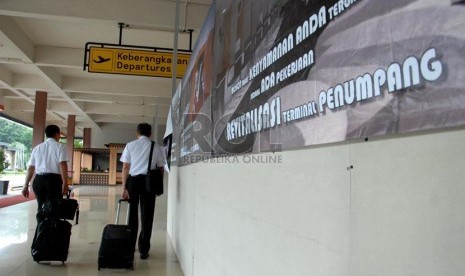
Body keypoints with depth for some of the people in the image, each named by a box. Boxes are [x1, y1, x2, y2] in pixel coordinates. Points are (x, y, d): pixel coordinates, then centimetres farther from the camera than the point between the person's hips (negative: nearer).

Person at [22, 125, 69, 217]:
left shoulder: (37, 148, 15)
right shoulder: (60, 146, 1)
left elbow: (30, 168, 13)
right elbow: (63, 165, -12)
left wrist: (26, 186, 17)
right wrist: (65, 183, -14)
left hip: (38, 180, 5)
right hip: (54, 180, -5)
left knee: (41, 207, 14)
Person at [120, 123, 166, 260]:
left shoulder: (130, 145, 5)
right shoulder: (156, 147, 5)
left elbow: (125, 168, 0)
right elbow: (160, 169, 3)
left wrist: (124, 188, 0)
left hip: (133, 180, 1)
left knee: (132, 215, 13)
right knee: (146, 216, 5)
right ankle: (143, 250, 10)